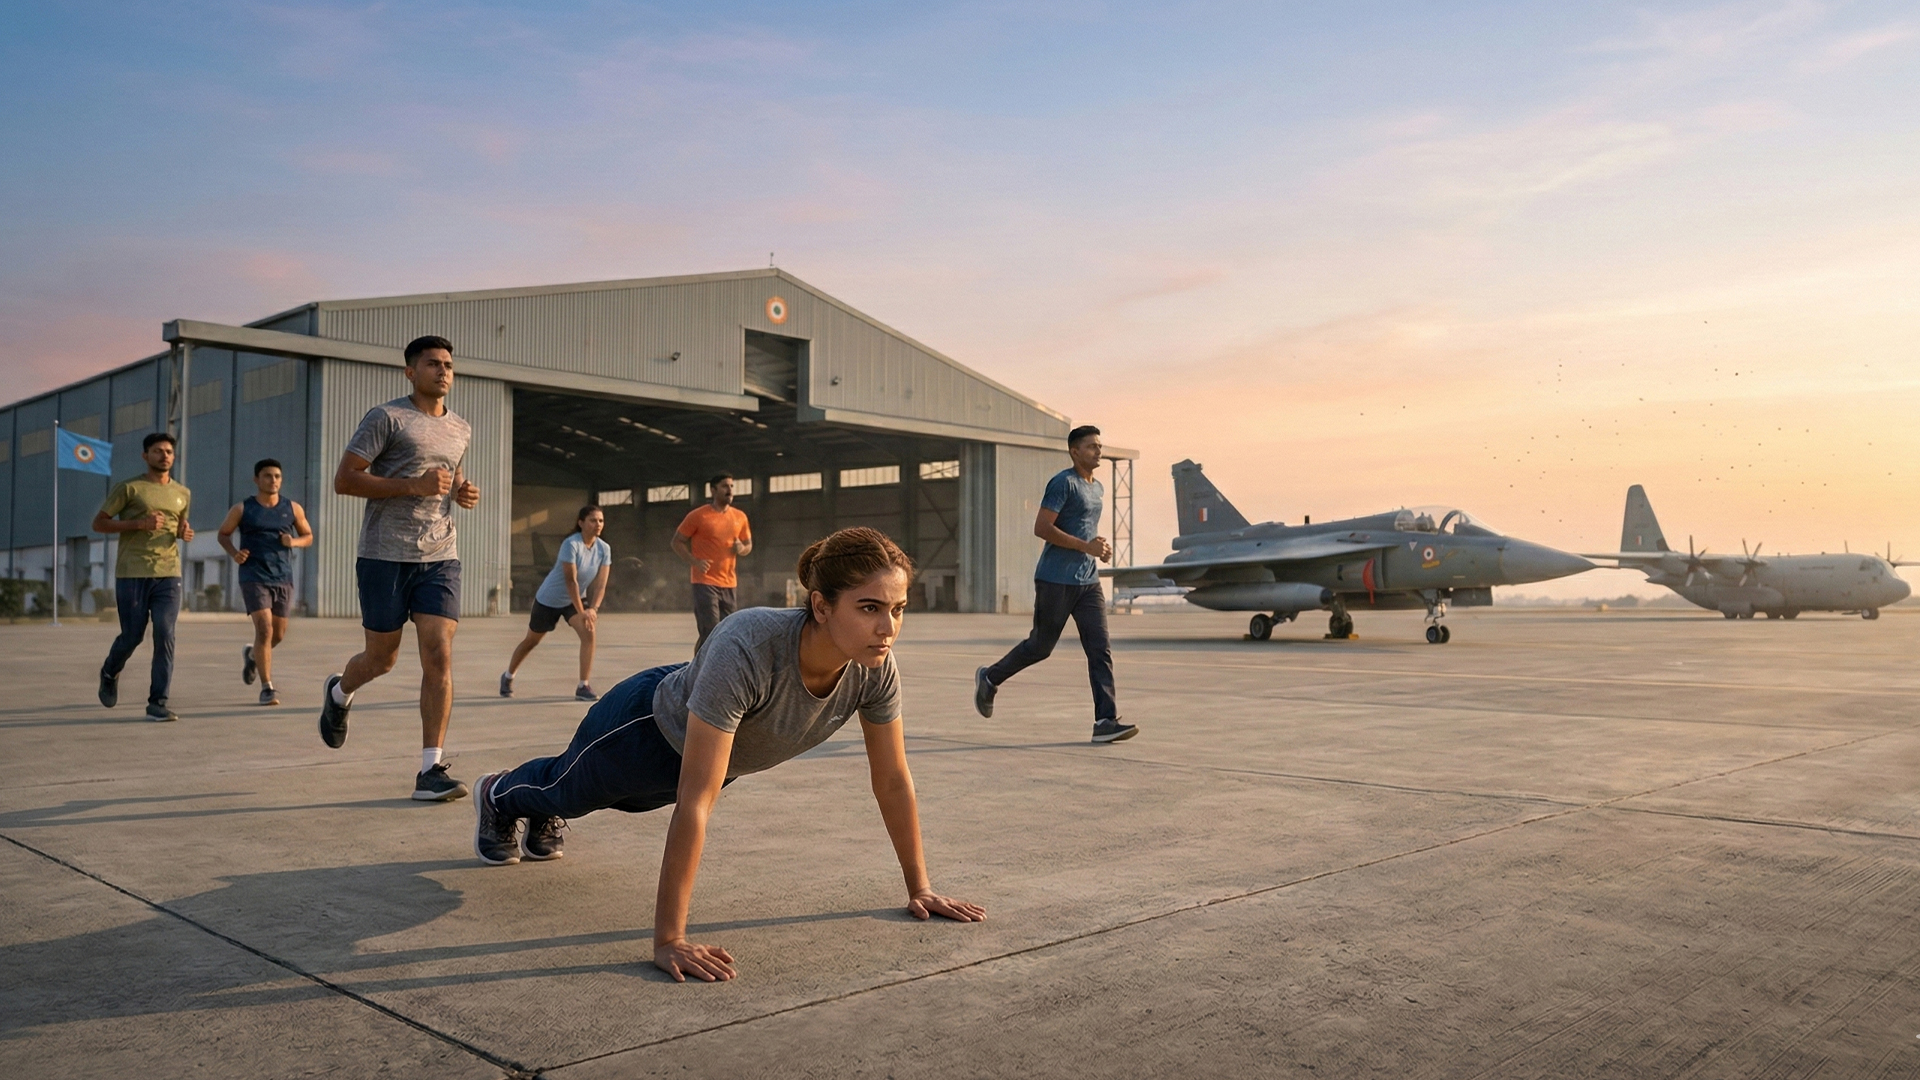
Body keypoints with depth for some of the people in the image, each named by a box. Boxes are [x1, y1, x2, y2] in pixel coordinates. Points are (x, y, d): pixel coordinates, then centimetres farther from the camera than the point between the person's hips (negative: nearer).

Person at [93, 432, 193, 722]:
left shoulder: (183, 493, 13)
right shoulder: (128, 488, -1)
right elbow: (99, 523, -2)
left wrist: (185, 532, 5)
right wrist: (139, 524, -15)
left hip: (168, 574, 3)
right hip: (131, 574, -3)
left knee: (165, 636, -8)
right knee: (132, 636, 4)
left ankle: (158, 703, -5)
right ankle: (110, 673, 38)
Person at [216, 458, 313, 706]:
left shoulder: (292, 508, 7)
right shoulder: (242, 509, 1)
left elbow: (308, 536, 15)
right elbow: (223, 534, 13)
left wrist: (295, 541, -7)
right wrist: (234, 553, -7)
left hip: (283, 579, 3)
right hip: (254, 577, -3)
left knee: (278, 634, 11)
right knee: (264, 629, -16)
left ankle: (252, 655, 45)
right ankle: (267, 687, -10)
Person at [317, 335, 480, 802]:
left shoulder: (461, 429, 15)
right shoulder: (387, 418, -4)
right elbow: (344, 479, -10)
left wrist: (463, 492, 9)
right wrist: (413, 486, -19)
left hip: (441, 557, 4)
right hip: (385, 555, -4)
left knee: (439, 658, -8)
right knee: (382, 658, 8)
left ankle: (431, 770, -5)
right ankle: (338, 693, 44)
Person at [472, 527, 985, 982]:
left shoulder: (875, 667, -32)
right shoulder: (747, 648, -49)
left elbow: (893, 781, -18)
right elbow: (695, 801, -48)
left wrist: (920, 888, -12)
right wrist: (668, 941, -47)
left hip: (720, 754, 5)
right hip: (651, 727, -5)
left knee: (627, 797, 37)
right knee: (571, 791, 29)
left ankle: (543, 816, 70)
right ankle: (497, 794, 65)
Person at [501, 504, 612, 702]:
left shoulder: (604, 549, -11)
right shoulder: (571, 544, -28)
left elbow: (601, 583, -14)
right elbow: (571, 581, -32)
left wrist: (593, 608, -29)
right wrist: (581, 612, -35)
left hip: (576, 599, 4)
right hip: (549, 599, -4)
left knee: (589, 633, -21)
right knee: (531, 641, 13)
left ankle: (583, 686, -14)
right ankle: (507, 677, 39)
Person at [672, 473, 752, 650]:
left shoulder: (740, 517, 10)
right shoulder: (698, 516, -5)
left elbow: (748, 545, 21)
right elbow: (677, 542, 0)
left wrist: (742, 548, -4)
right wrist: (695, 561, -16)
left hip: (728, 583, 6)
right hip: (704, 581, -5)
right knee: (711, 632, -13)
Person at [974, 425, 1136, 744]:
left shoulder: (1098, 488, 17)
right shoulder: (1063, 483, -10)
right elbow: (1042, 528, -18)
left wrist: (1101, 546, 9)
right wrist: (1085, 546, -21)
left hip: (1088, 581, 7)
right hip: (1056, 581, -7)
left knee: (1101, 650, -3)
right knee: (1041, 646, 5)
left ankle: (1106, 721, -5)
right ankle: (989, 678, 27)